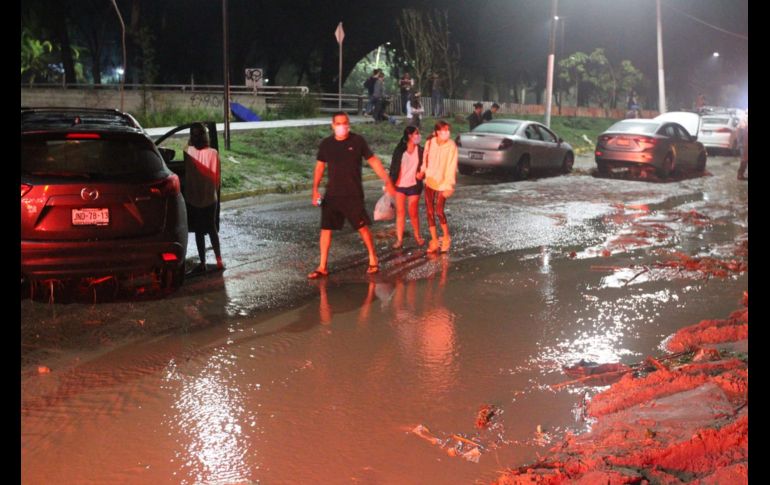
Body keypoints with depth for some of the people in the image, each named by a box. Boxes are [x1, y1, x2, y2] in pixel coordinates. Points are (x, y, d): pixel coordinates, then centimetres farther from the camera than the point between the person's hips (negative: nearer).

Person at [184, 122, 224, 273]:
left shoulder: (189, 152, -15)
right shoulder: (213, 153, -10)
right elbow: (218, 177, -4)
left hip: (193, 199, -2)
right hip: (210, 198, 2)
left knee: (199, 232, 9)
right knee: (212, 229, 15)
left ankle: (203, 263, 10)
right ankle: (219, 261, 13)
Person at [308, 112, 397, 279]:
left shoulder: (358, 141, -5)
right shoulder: (326, 144, 2)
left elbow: (373, 161, 1)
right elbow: (320, 166, 10)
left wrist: (387, 182, -2)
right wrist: (315, 189, 2)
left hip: (353, 194, -3)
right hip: (332, 194, 3)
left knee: (362, 227, -2)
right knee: (326, 229, 2)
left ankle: (373, 260, 17)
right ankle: (322, 267, 11)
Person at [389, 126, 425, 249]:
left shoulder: (420, 150, -2)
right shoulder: (399, 150, -5)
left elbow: (424, 166, 7)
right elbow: (393, 167, 0)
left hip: (413, 186, 0)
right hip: (399, 185, 0)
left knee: (413, 213, 5)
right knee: (400, 212, 4)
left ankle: (417, 236, 27)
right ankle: (399, 239, 8)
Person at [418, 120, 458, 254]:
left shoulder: (451, 146, -14)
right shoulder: (430, 143, -5)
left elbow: (452, 167, -16)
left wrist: (449, 186, -20)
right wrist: (422, 172, -7)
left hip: (443, 183, -4)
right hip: (429, 181, 4)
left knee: (439, 211, -8)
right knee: (430, 211, 4)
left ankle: (446, 237, 14)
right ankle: (434, 241, 14)